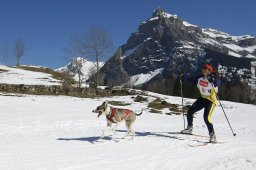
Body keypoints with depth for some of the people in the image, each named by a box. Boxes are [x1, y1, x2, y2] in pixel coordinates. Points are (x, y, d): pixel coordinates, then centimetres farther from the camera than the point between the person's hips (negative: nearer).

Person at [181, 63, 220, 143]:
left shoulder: (213, 78, -19)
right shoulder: (200, 78, -1)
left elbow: (217, 83, -41)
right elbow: (192, 80, 17)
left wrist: (212, 80, -58)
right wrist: (184, 77, 11)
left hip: (211, 100, -7)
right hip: (202, 98, 7)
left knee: (206, 117, -24)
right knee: (190, 112, 10)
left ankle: (212, 135, -13)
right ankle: (189, 128, 33)